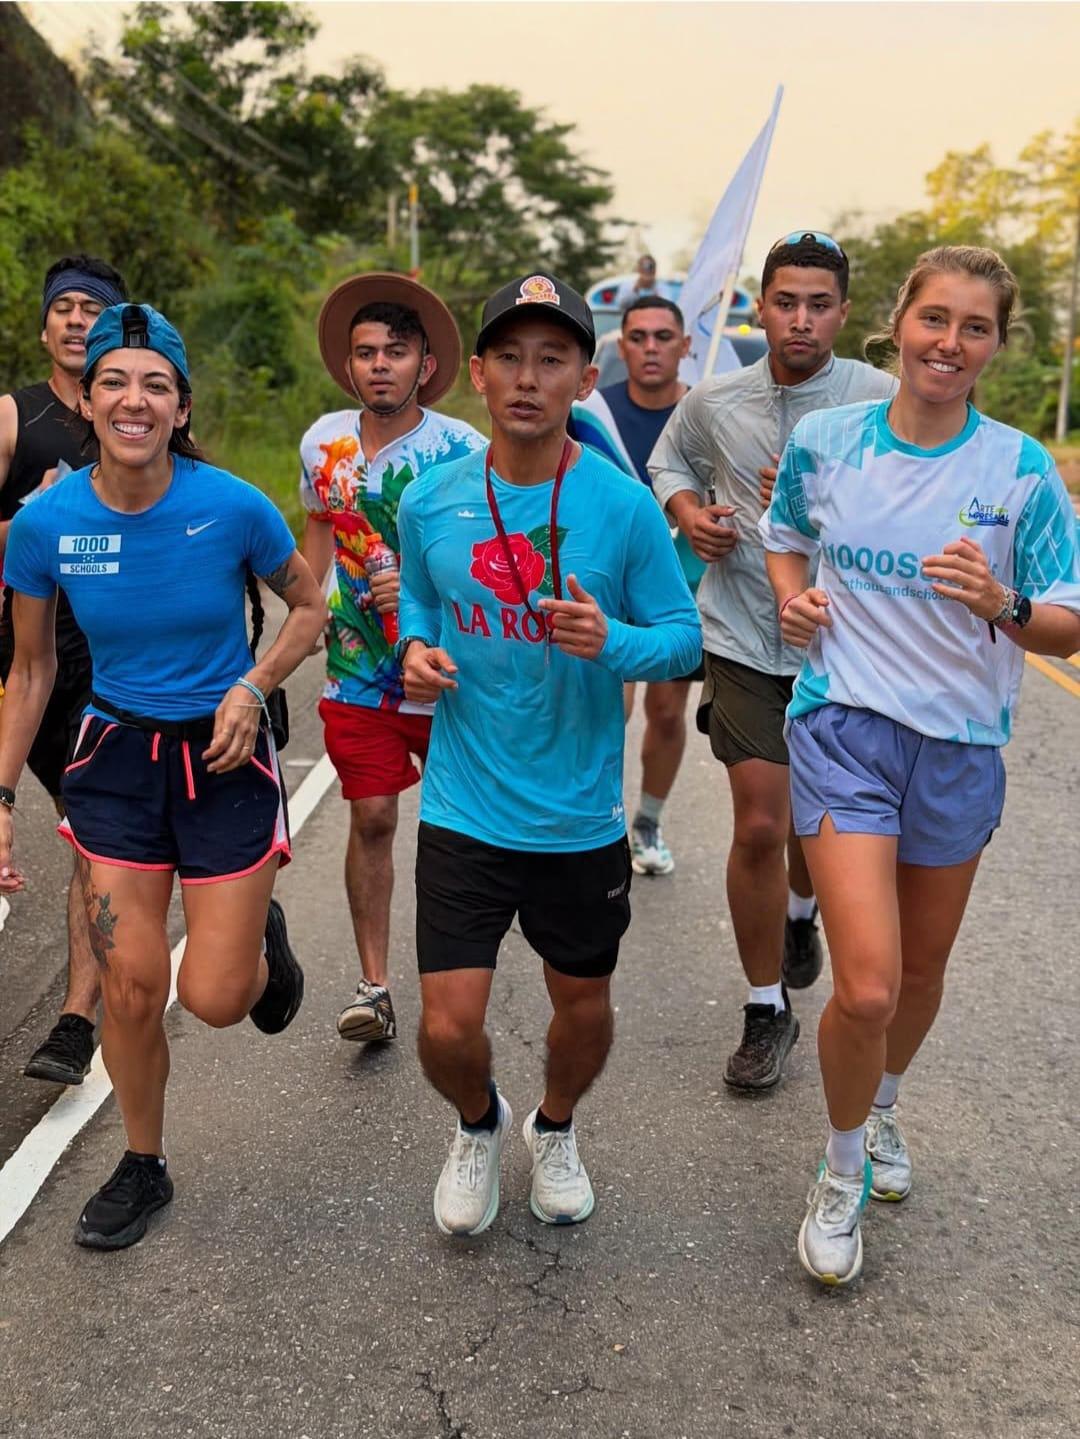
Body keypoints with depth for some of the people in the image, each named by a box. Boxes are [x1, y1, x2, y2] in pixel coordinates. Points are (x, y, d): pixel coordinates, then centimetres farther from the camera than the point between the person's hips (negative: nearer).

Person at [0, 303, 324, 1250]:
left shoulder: (233, 507, -16)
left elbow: (310, 608, 2)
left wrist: (252, 689, -15)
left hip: (224, 758, -2)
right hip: (118, 757, 2)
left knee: (214, 998, -2)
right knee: (131, 986, 4)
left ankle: (263, 939, 36)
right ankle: (143, 1166, 29)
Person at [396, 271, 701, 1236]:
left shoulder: (625, 506, -10)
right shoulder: (430, 502, -4)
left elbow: (684, 637, -5)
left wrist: (614, 642, -26)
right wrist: (416, 649, -7)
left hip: (580, 816, 0)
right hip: (464, 807, 1)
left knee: (583, 1005, 17)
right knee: (448, 1029, -2)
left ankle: (556, 1130, 51)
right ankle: (479, 1126, 35)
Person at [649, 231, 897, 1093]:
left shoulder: (882, 400, -9)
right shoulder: (715, 401, 0)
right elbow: (667, 463, 20)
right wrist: (689, 512, -1)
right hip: (744, 641, 0)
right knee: (759, 827, -5)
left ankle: (800, 912, 54)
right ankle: (768, 1013, 14)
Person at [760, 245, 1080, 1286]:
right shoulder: (824, 441, -2)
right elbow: (784, 535, 18)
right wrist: (792, 597, -3)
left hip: (961, 745, 2)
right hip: (844, 729, -1)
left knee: (922, 969, 18)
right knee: (867, 987, -12)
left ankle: (881, 1108, 51)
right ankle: (842, 1175, 17)